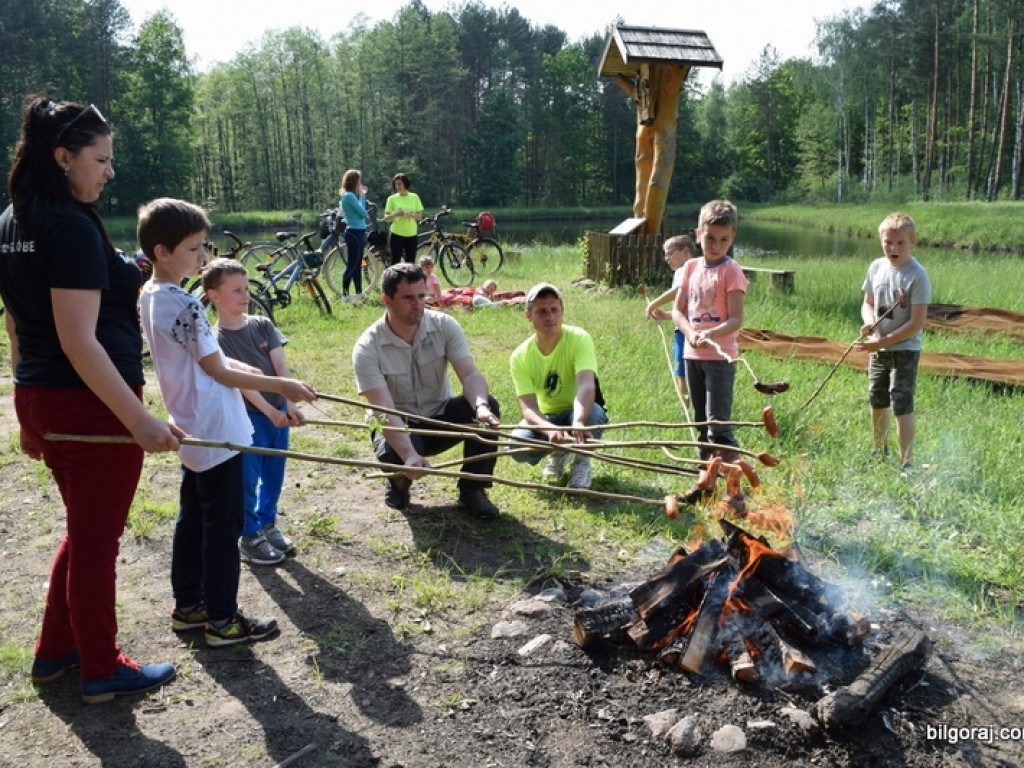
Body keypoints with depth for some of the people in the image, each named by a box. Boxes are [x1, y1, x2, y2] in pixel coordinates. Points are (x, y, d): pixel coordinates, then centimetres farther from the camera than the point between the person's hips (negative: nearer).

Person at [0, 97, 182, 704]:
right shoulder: (73, 226, -18)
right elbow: (78, 341, -24)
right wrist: (139, 419, -25)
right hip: (91, 405, -9)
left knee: (85, 530, 24)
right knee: (97, 540, 6)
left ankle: (55, 651, 37)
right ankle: (103, 671, 23)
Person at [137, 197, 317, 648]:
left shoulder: (151, 297, 8)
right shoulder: (183, 304, -22)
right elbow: (219, 372, -16)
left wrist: (255, 373, 9)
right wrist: (280, 385, -10)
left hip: (191, 432, 10)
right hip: (216, 433, -10)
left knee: (192, 520, 18)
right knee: (223, 526, 1)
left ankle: (188, 606, 30)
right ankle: (221, 620, 12)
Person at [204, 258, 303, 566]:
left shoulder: (263, 325, 3)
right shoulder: (217, 340, -10)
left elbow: (281, 365, -3)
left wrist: (290, 403, -15)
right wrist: (269, 411, -26)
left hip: (278, 412, 5)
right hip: (247, 417, -5)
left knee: (273, 473, 15)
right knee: (247, 479, 3)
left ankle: (267, 523, 34)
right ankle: (249, 537, 18)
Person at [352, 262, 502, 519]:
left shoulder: (444, 326, -12)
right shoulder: (368, 348, -21)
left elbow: (470, 374, -23)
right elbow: (385, 411, -30)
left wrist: (480, 406, -47)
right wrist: (409, 455, -46)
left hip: (441, 417, 3)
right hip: (398, 426, -2)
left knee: (488, 405, -26)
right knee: (393, 455, -37)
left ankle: (472, 490, -10)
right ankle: (399, 483, 4)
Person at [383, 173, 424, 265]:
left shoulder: (414, 197, 5)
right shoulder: (392, 199, 1)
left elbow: (420, 216, 6)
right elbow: (386, 218, 0)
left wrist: (411, 215, -15)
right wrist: (395, 214, -19)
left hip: (411, 234, 2)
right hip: (397, 234, -2)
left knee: (410, 263, 5)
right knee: (395, 262, -4)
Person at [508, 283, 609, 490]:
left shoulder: (579, 339, -23)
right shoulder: (520, 357, -16)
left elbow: (586, 386, -40)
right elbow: (528, 408, -25)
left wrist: (578, 423, -61)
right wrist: (550, 429, -49)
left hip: (580, 412, -2)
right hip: (545, 417, 2)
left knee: (593, 412, -37)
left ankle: (581, 461, -4)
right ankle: (558, 453, 8)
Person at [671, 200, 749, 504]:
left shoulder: (731, 271, -8)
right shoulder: (691, 267, 8)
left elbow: (736, 319, -14)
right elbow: (677, 310, 7)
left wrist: (711, 335, -31)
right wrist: (690, 333, -12)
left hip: (720, 356, -6)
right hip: (692, 355, 6)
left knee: (719, 424, -9)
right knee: (701, 422, 15)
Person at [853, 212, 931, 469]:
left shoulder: (917, 275, -16)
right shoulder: (877, 267, 2)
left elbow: (917, 323, -19)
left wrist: (882, 342, -20)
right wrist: (869, 322, -9)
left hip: (905, 350, -6)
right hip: (878, 348, 7)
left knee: (901, 406, -7)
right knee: (877, 401, 19)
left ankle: (906, 463, 2)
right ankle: (879, 450, 39)